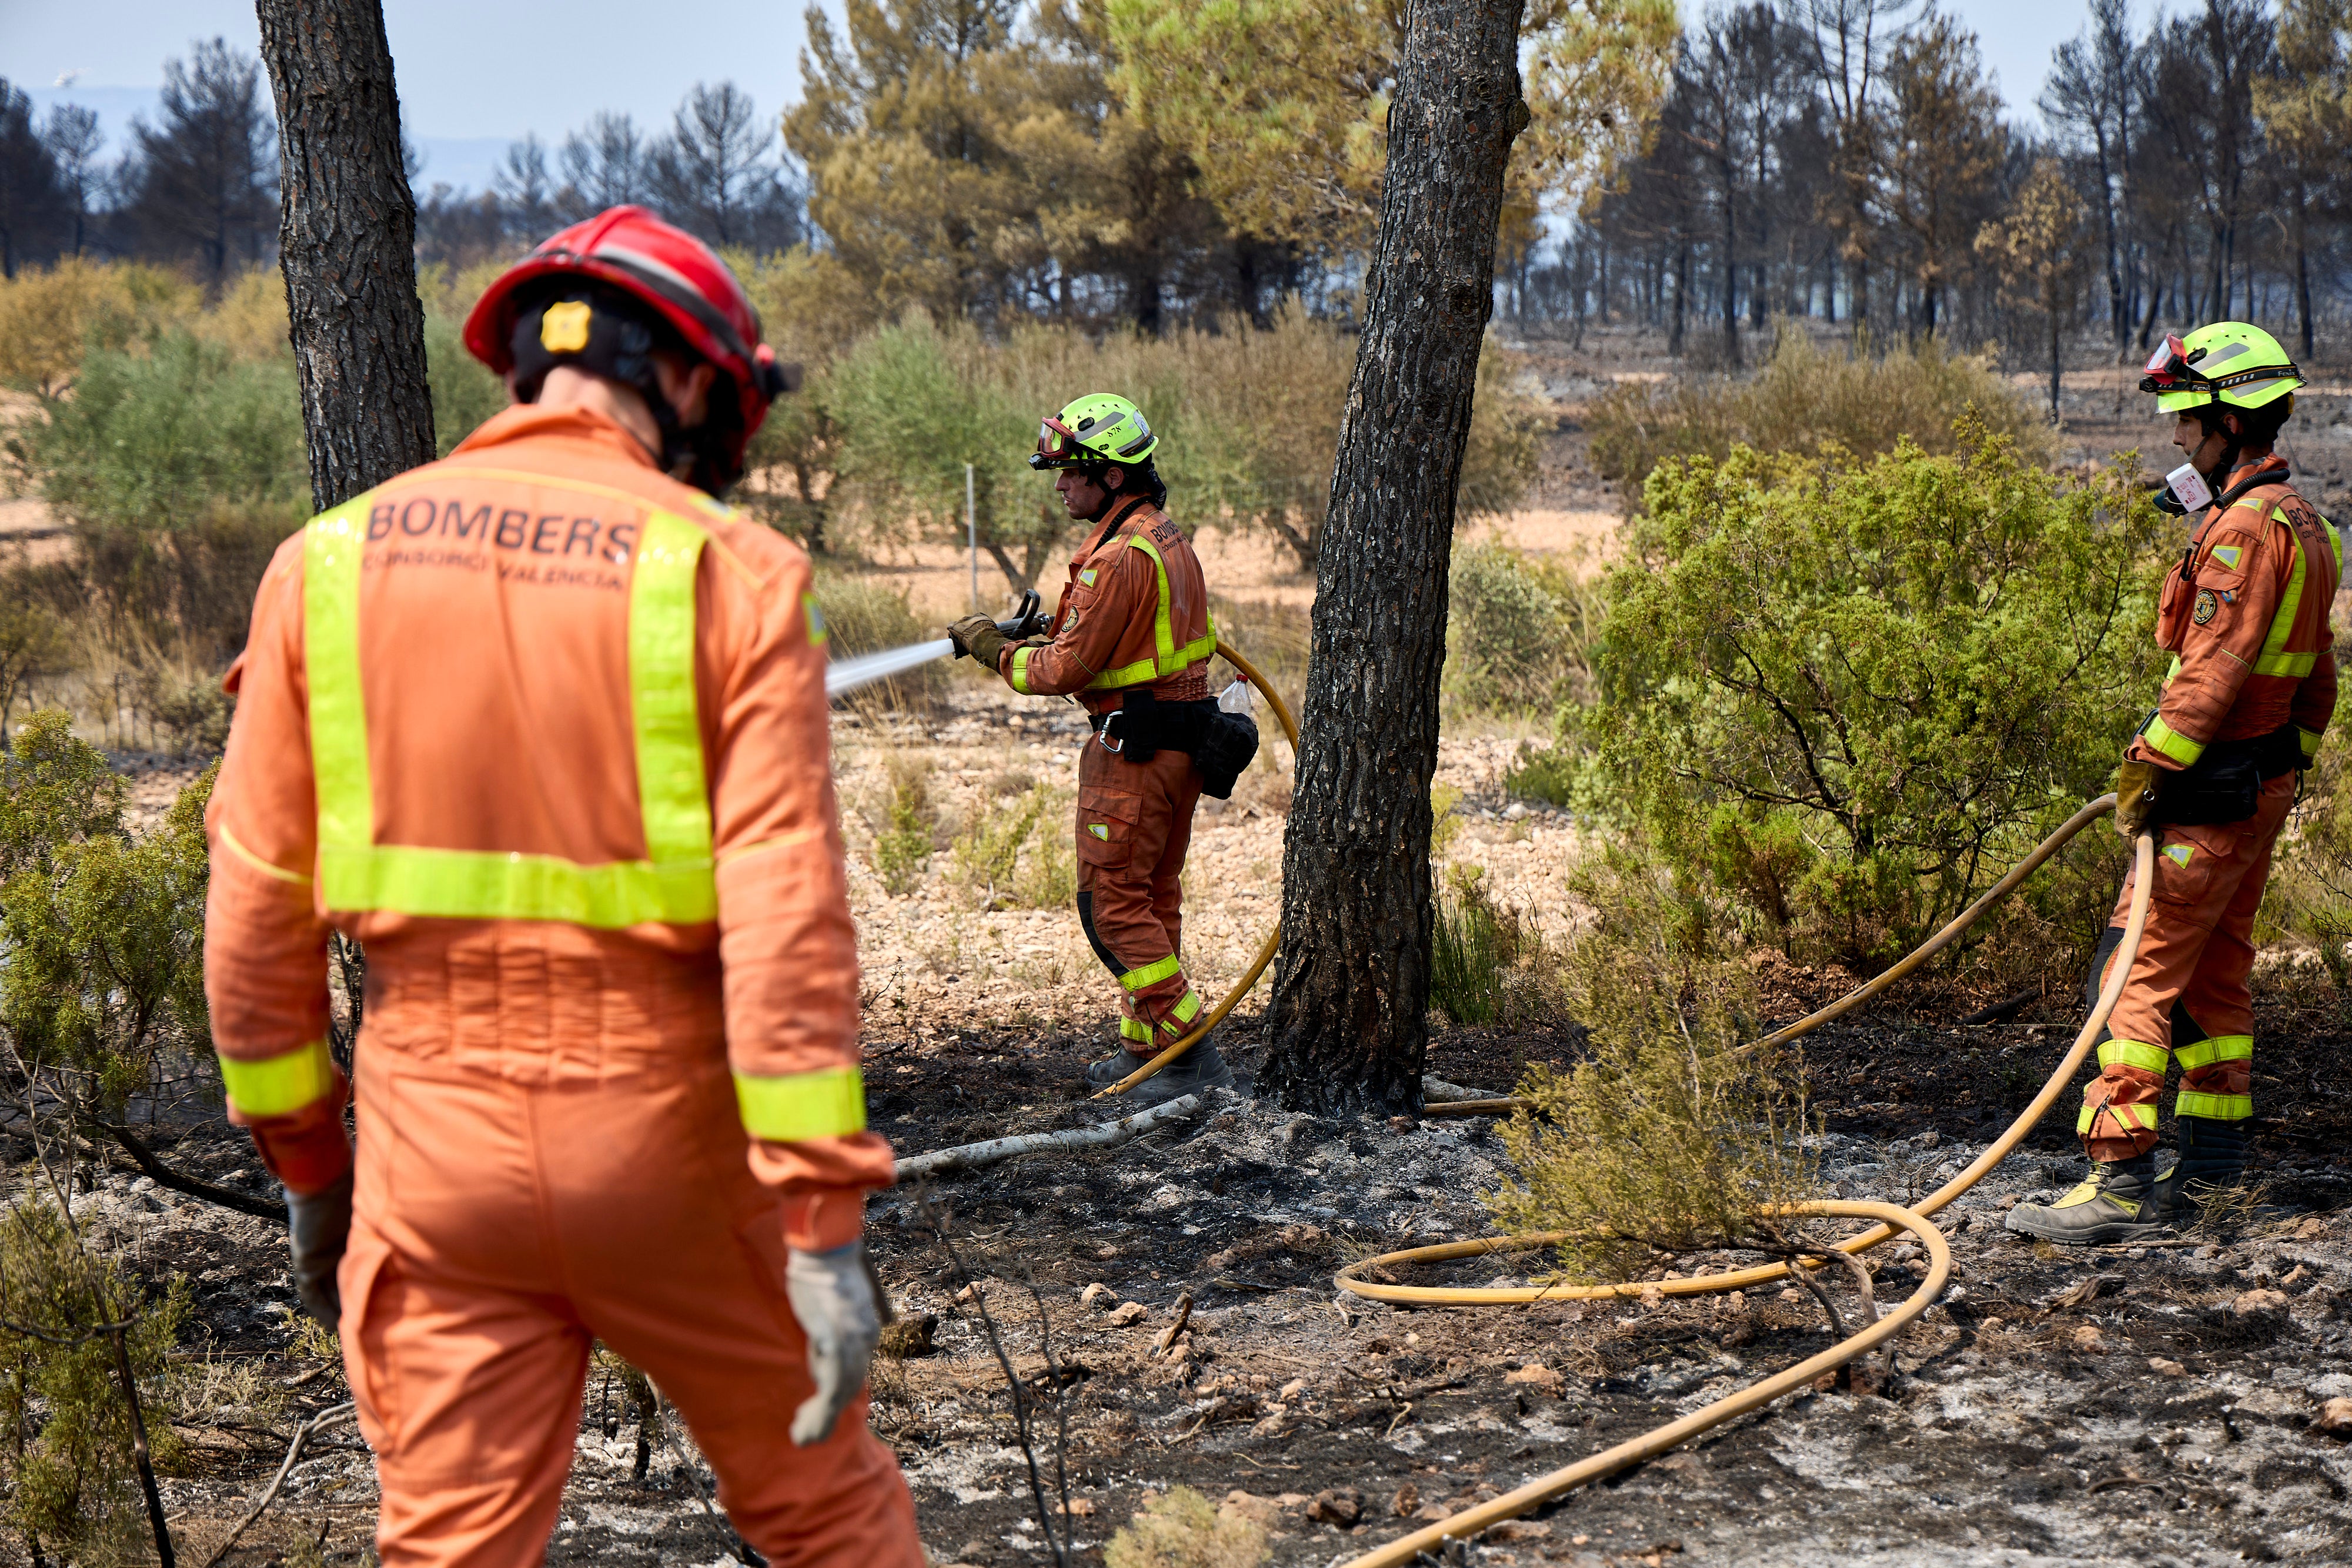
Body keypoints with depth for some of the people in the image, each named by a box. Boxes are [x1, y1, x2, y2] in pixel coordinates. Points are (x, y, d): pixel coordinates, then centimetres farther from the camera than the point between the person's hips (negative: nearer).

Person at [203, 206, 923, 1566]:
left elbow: (255, 901, 4)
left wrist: (302, 1155, 14)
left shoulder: (333, 561, 2)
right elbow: (786, 912, -15)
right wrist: (825, 1216, -14)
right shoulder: (728, 575, -8)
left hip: (435, 1131, 3)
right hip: (661, 1124, -2)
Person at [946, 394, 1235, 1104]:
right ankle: (1144, 1043, 22)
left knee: (1112, 902, -5)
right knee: (1154, 895, 15)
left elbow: (1067, 670, -18)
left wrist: (998, 651, -3)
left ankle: (1191, 1052, -6)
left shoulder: (1119, 556, -20)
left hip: (1133, 748, -10)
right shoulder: (1168, 539, 11)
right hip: (1182, 739, 10)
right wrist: (1040, 636, 16)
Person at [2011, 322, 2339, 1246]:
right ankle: (2213, 1157, 28)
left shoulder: (2247, 525, -17)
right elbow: (2316, 679, 20)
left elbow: (2212, 669, -24)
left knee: (2140, 971, -11)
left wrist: (2148, 769, -21)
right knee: (2214, 968, 19)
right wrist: (2291, 763, 24)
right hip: (2264, 785, 10)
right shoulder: (2301, 524, 16)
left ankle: (2122, 1182, -14)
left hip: (2214, 789, -10)